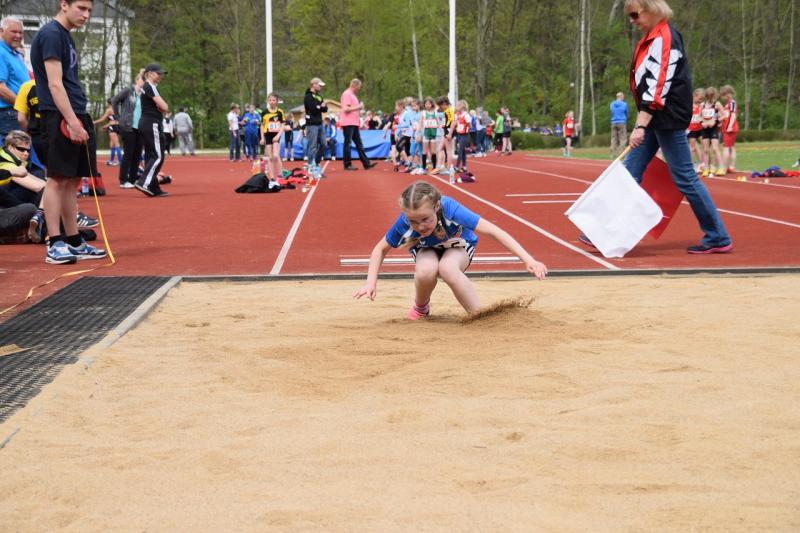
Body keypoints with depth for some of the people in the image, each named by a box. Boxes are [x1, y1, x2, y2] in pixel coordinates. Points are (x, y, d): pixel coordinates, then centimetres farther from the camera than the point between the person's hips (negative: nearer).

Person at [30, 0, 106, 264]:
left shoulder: (65, 35, 19)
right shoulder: (51, 34, -10)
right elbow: (54, 84, -17)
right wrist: (72, 121, -22)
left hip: (76, 116, 9)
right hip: (60, 117, -9)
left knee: (72, 181, 10)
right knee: (58, 179, -8)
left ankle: (74, 242, 15)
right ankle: (55, 245, -7)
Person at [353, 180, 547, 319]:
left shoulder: (450, 209, -39)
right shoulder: (404, 222, -32)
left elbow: (493, 231, -38)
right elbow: (381, 249, -12)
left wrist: (529, 261, -43)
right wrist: (371, 282, -25)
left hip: (458, 247, -2)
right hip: (426, 250, 2)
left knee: (447, 268, -37)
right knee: (426, 270, -35)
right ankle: (420, 308, -1)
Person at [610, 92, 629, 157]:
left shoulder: (612, 104, 6)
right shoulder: (624, 104, -1)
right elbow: (626, 114, 11)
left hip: (613, 123, 4)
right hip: (622, 123, -4)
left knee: (613, 139, 7)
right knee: (623, 139, -3)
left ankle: (613, 155, 4)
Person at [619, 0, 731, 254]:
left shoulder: (665, 38, -16)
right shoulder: (652, 37, 13)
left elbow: (658, 86, -22)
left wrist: (640, 126, -25)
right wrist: (642, 124, 18)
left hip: (667, 118, -10)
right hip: (652, 118, 10)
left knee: (684, 178, -4)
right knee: (630, 173, 8)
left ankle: (719, 238, 4)